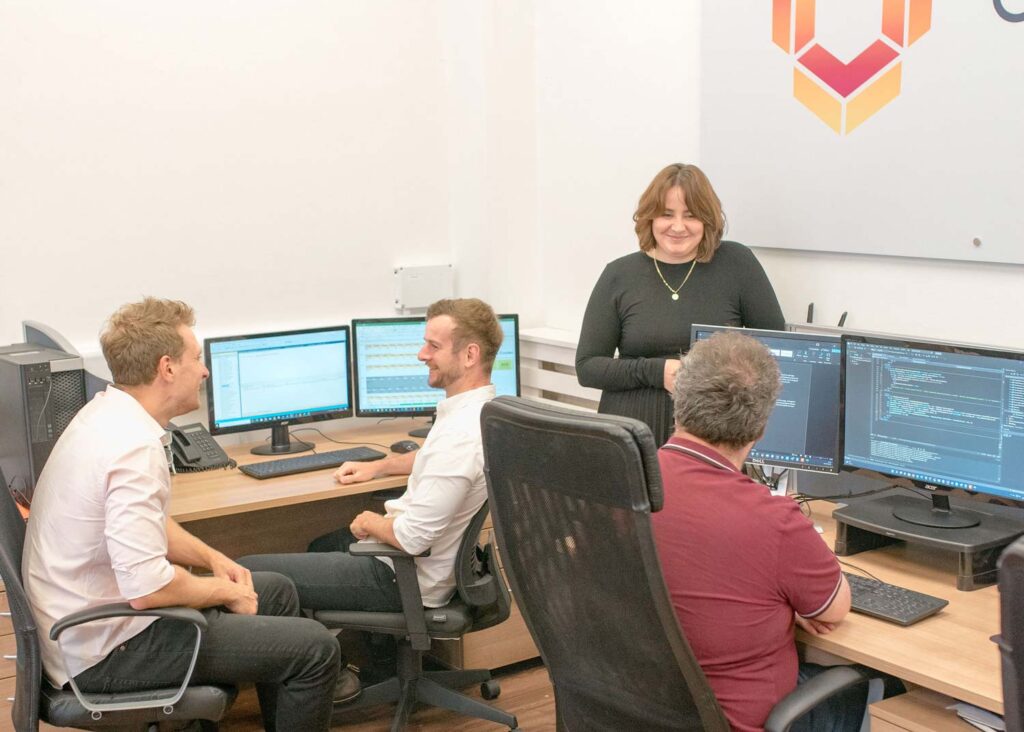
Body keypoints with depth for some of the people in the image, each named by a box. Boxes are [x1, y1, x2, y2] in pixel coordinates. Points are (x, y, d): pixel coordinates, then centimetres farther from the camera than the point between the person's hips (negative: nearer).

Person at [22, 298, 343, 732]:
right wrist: (223, 592, -13)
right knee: (316, 649, -10)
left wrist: (212, 558, 7)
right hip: (106, 650, -10)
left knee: (276, 592, 21)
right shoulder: (133, 448, -27)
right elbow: (147, 589, -30)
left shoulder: (106, 414, 4)